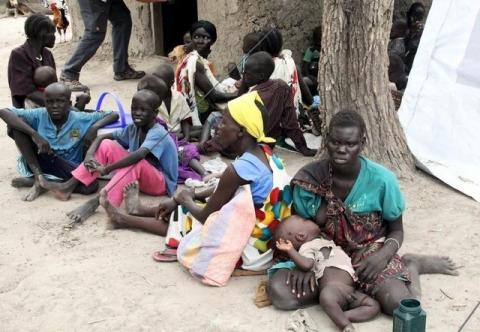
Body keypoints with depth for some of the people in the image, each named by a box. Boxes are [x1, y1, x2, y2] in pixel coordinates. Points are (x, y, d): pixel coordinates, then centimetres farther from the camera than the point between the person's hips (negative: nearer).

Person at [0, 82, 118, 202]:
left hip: (69, 169, 0)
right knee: (17, 125, -18)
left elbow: (113, 115, -5)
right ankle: (38, 177, -15)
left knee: (91, 185, -33)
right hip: (38, 164, 0)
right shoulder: (39, 115, -13)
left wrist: (95, 127, -25)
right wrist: (34, 134, -33)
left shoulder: (80, 119, -11)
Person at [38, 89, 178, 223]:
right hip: (138, 178, 7)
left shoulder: (158, 133, -23)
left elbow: (139, 155, -40)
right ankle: (68, 187, -10)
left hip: (162, 183, -7)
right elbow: (102, 136, 1)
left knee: (136, 162, -38)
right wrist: (89, 155, -19)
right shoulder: (133, 128, 0)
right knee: (106, 145, -4)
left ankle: (96, 201, -44)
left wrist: (107, 169, -38)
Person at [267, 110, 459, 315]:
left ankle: (411, 265, 5)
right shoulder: (308, 178, -13)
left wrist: (383, 256, -22)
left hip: (369, 252, -2)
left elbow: (397, 230, -1)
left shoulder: (382, 180, -15)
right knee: (279, 292, -25)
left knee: (398, 304, -32)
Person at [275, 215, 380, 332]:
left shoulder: (324, 241, 37)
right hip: (333, 287, -9)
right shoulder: (307, 247, 9)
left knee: (374, 306, -5)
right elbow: (306, 265, -14)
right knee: (326, 297, -43)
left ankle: (343, 317, -21)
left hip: (350, 290, 9)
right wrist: (290, 251, -20)